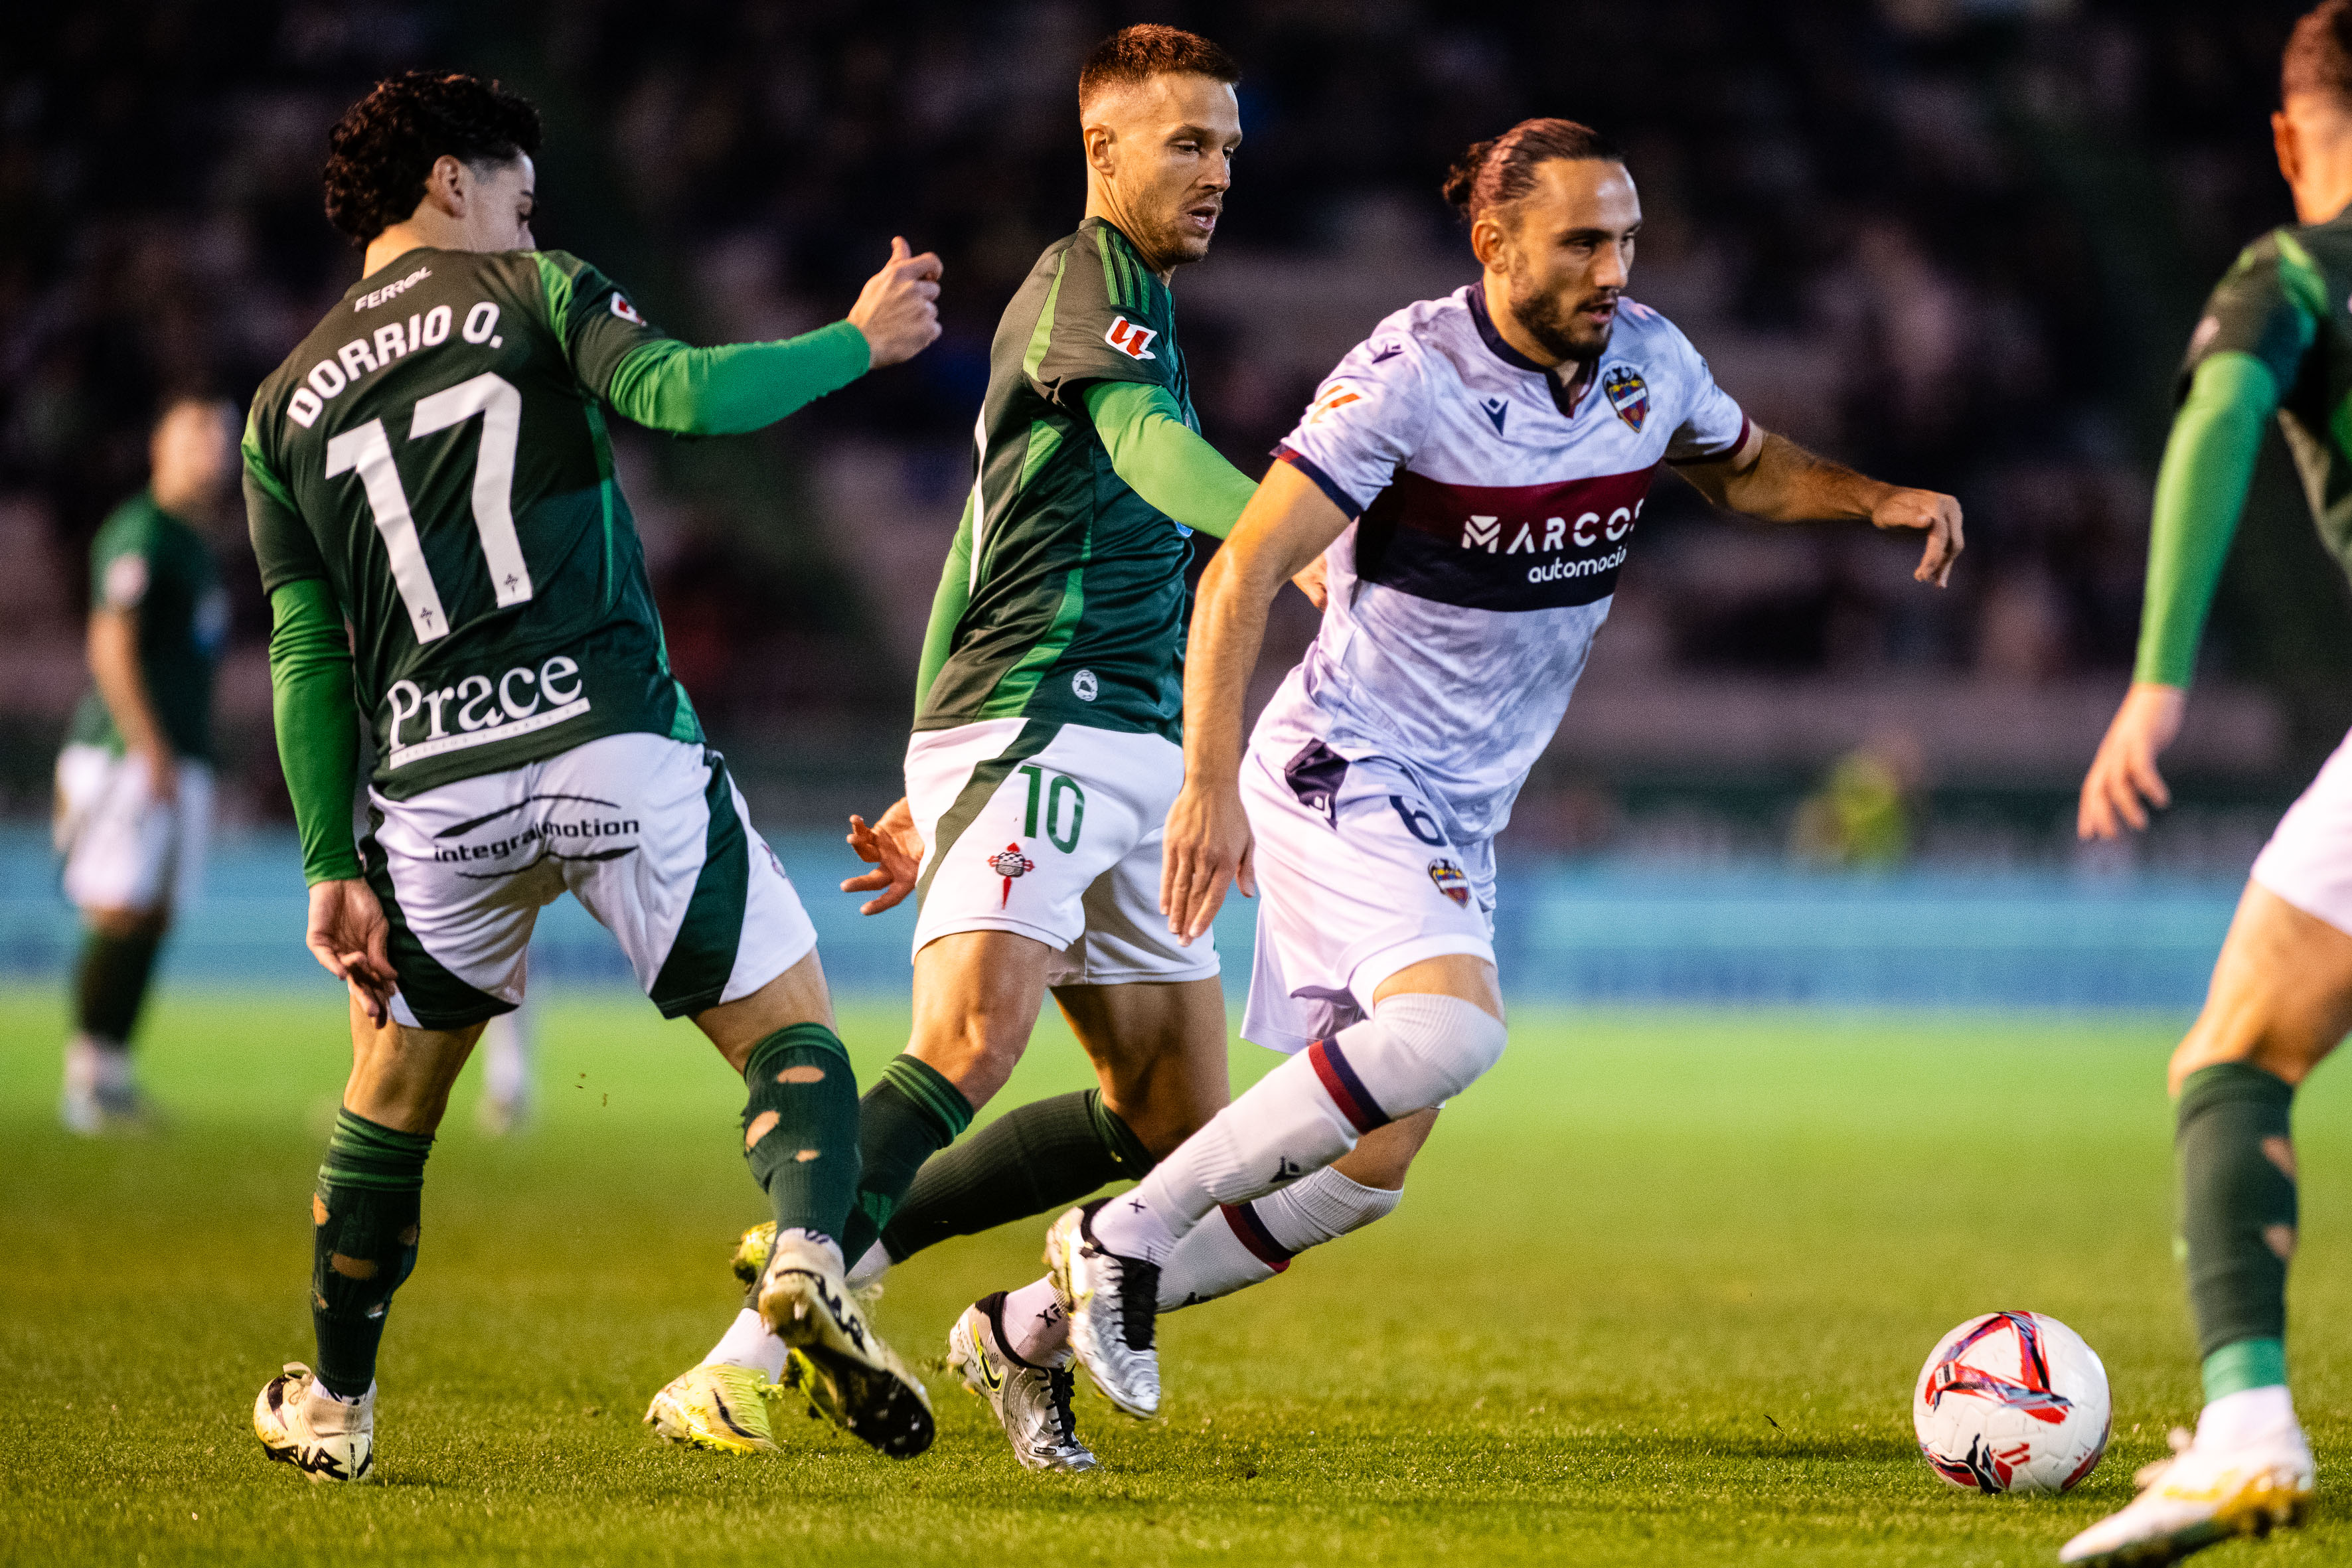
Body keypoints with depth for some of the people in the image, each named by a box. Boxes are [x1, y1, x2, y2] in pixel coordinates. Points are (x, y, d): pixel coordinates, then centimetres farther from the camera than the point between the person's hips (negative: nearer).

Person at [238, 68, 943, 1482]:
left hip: (436, 784, 3)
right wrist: (859, 343, 1)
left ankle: (334, 1406, 27)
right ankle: (812, 1253, -26)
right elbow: (685, 393, -13)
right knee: (788, 1029, 3)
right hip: (613, 741, -3)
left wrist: (331, 866, 9)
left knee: (394, 1090, 21)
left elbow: (306, 652, 11)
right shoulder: (533, 294, 6)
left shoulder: (287, 404, 16)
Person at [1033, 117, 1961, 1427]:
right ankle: (1128, 1235, -20)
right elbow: (1243, 573, -21)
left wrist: (1880, 497, 2)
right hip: (1346, 767, -8)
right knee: (1452, 1029, -32)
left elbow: (1746, 470, 22)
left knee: (1370, 1162, 6)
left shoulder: (1648, 361, 1)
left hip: (1462, 814, 8)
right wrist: (1212, 787, -29)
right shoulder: (1411, 374, -19)